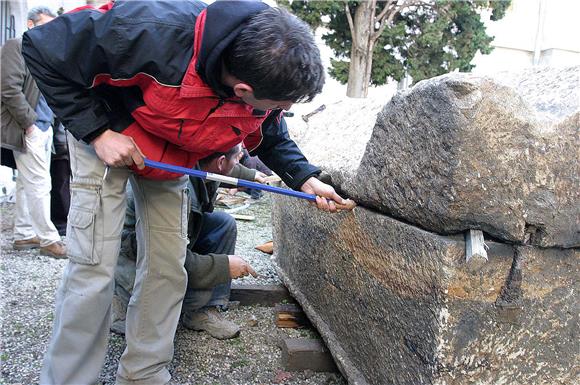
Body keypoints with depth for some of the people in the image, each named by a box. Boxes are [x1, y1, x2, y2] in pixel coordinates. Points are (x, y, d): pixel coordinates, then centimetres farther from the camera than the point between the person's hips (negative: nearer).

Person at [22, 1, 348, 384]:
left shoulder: (268, 78, -20)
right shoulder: (153, 31, -39)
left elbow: (273, 138, 5)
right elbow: (43, 49, -25)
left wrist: (305, 178, -9)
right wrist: (97, 132, -27)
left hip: (172, 161, 5)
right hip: (108, 141, -4)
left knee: (167, 269, 2)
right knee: (94, 270, -11)